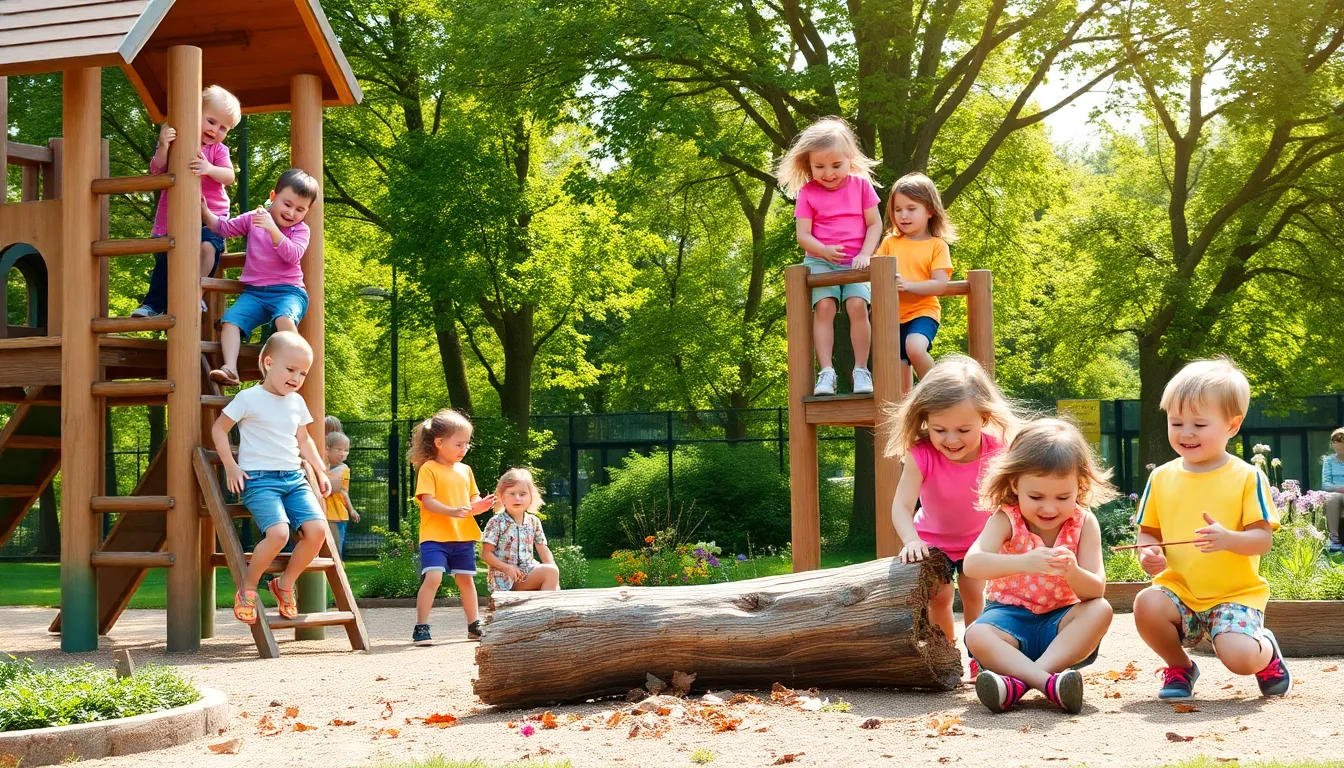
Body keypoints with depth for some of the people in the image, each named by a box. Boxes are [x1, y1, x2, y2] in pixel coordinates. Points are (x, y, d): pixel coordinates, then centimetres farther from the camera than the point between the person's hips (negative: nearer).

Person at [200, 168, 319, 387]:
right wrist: (204, 211, 3)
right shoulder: (254, 218, 13)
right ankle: (230, 369, -32)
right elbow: (224, 227, 19)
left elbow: (292, 255, -15)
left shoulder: (300, 230, 2)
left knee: (284, 318, -36)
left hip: (287, 291, -4)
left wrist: (273, 229, -25)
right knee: (230, 319, -20)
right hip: (254, 292, 4)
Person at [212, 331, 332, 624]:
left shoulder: (296, 402, 16)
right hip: (259, 479, -6)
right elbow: (219, 429, 2)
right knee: (278, 532, -29)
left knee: (317, 528, -16)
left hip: (294, 477, 6)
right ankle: (248, 586, -4)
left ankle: (285, 584, 5)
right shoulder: (249, 398, -3)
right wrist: (231, 467, -6)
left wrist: (321, 470, 22)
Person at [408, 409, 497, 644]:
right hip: (435, 536, -6)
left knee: (466, 579, 14)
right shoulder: (428, 469, -6)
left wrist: (480, 506, -6)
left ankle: (474, 626, 25)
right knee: (432, 577, -18)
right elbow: (427, 501, -16)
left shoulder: (465, 470, 14)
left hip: (463, 536, 6)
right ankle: (421, 628, -13)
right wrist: (452, 511, -29)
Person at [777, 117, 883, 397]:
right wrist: (825, 250, -23)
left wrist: (865, 254, -10)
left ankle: (861, 371, -14)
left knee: (857, 305, -21)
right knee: (824, 306, -21)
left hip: (855, 262, 0)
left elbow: (875, 223, 6)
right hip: (820, 261, 0)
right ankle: (826, 372, -20)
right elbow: (803, 235, -4)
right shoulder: (807, 192, 1)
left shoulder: (860, 184, 4)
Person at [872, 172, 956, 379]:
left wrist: (907, 285, -24)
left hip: (923, 311, -5)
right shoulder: (890, 242, 10)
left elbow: (940, 284, -11)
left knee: (915, 346, -33)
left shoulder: (936, 245, -1)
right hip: (894, 314, 5)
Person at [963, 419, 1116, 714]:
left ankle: (1019, 680, -38)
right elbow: (972, 564, -31)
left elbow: (1096, 591, -12)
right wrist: (1024, 562, -48)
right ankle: (1048, 681, -45)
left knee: (1100, 610, -28)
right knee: (977, 635, -32)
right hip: (1011, 615, -2)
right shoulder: (1006, 521, -12)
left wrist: (1073, 572, -37)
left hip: (1060, 620, 2)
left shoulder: (1083, 523, -6)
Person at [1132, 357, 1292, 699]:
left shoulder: (1247, 477, -5)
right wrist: (1148, 553, -11)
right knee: (1147, 604, -30)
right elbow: (1148, 531, 13)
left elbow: (1263, 539, -10)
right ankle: (1179, 667, 3)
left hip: (1236, 594, -3)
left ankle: (1266, 650, 14)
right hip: (1179, 591, 3)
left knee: (1238, 657, -28)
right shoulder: (1162, 478, 6)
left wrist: (1228, 539, -31)